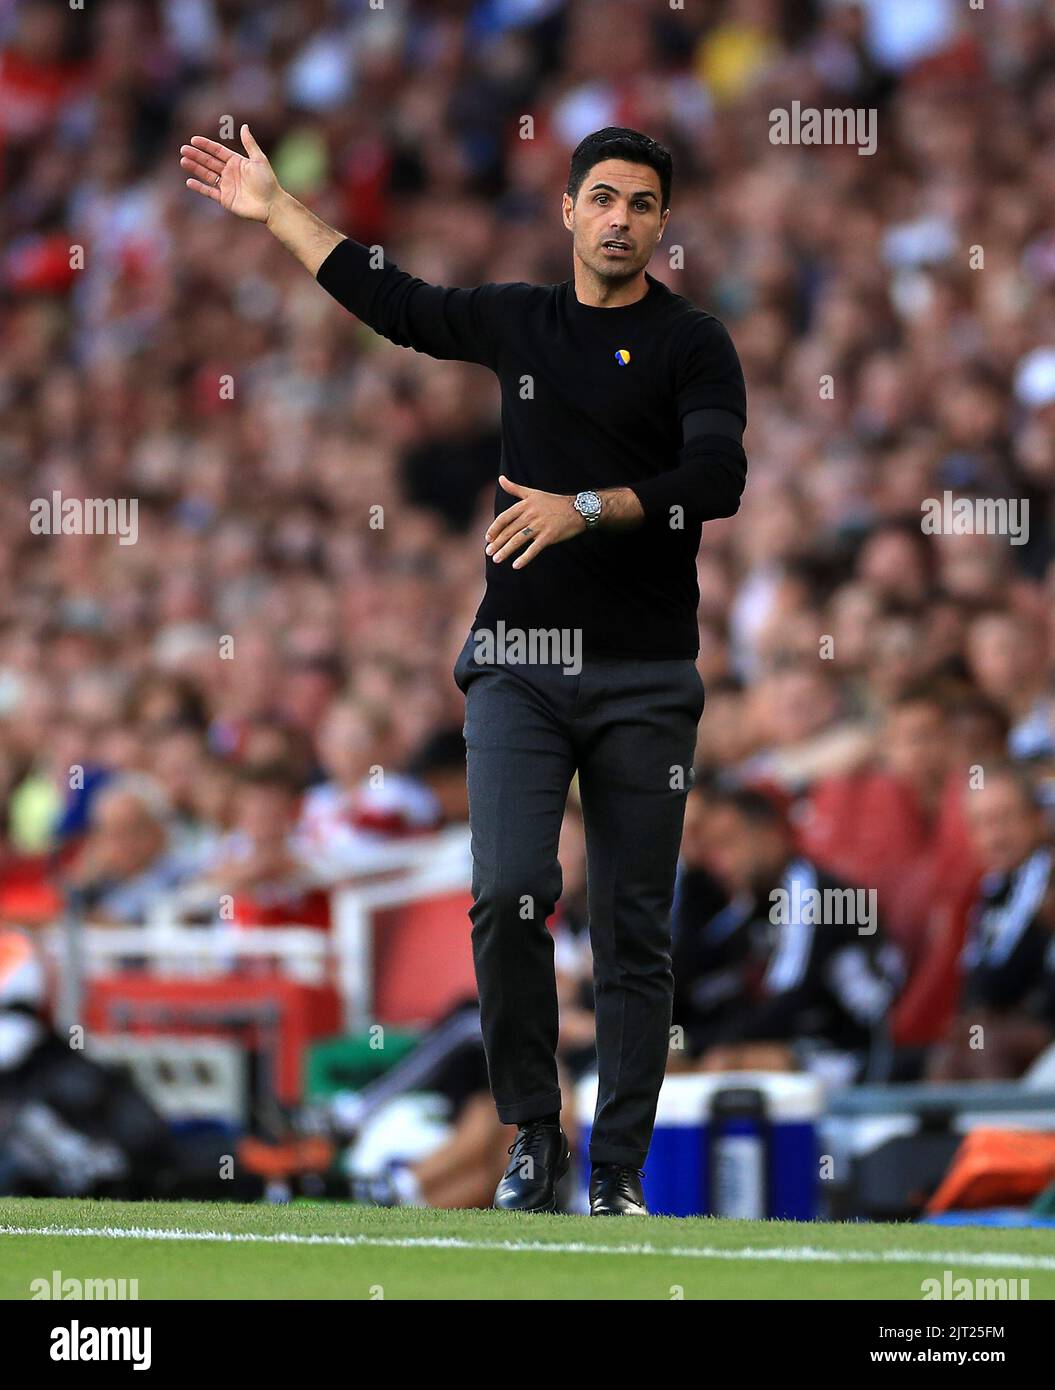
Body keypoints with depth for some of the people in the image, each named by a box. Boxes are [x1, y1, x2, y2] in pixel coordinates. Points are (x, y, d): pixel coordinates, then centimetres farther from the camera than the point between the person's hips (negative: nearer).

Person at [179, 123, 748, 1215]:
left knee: (633, 931, 0)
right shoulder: (518, 322, 11)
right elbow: (390, 300, 24)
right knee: (507, 894, -14)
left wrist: (585, 509, -25)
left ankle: (620, 1168, 6)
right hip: (519, 663, 2)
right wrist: (274, 209, 27)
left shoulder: (692, 346, 0)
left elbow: (717, 479, -15)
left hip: (644, 677, -2)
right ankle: (533, 1135, 1)